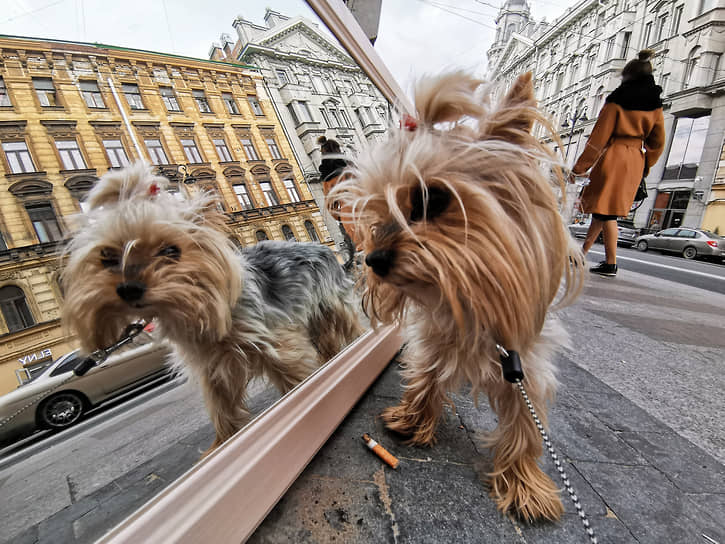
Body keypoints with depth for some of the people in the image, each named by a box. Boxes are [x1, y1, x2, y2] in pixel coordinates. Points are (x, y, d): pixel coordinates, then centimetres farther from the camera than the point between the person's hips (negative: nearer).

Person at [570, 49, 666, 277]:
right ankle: (582, 253, 14)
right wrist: (644, 166, 24)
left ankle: (611, 263, -7)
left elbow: (599, 137, -8)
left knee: (606, 210, -6)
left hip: (613, 157, -6)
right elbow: (658, 143, 14)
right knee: (603, 208, 11)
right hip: (636, 161, 7)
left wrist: (579, 167, -7)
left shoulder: (617, 101, -3)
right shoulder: (655, 106, 13)